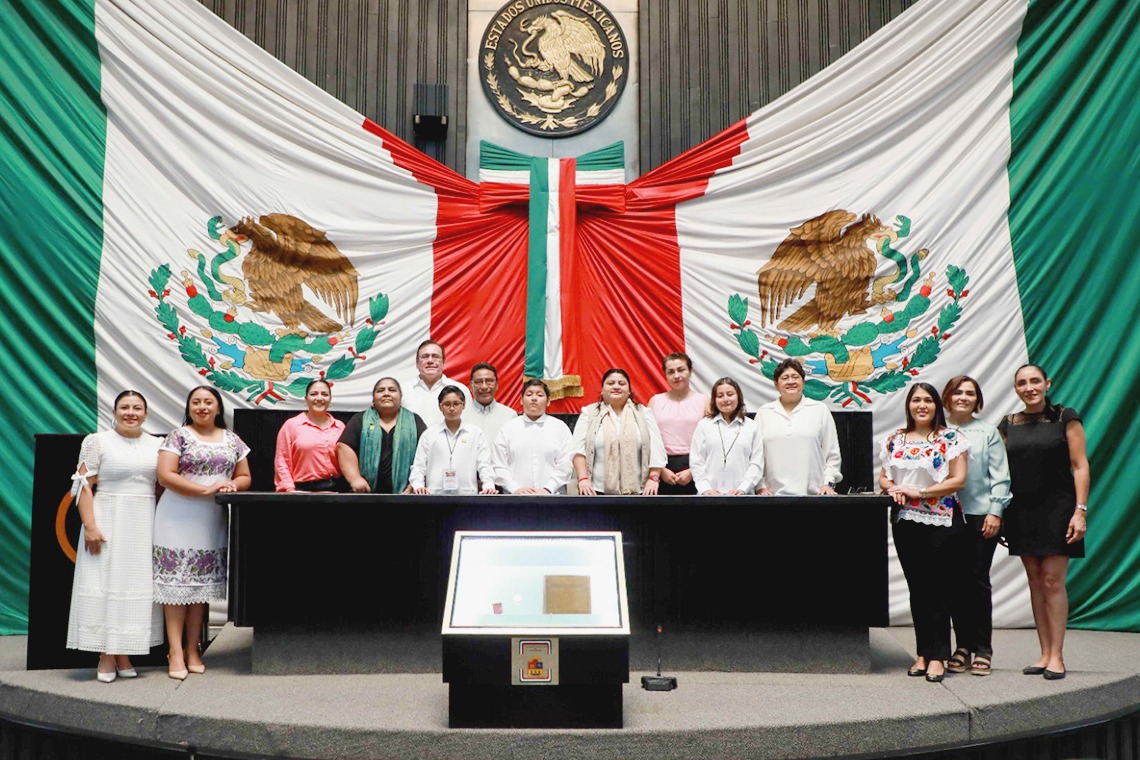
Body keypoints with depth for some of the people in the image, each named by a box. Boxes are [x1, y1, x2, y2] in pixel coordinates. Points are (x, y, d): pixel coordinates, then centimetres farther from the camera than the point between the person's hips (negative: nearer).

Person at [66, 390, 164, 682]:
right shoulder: (97, 441, 1)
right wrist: (90, 525, -14)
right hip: (108, 522, -3)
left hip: (145, 525, 4)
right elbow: (84, 486, -5)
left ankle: (123, 656, 10)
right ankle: (106, 657, 3)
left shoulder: (156, 445, 11)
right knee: (105, 583, -3)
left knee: (137, 585, 3)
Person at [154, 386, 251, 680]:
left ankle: (193, 649, 14)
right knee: (176, 582, -4)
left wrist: (232, 485, -7)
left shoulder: (232, 440, 13)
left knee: (202, 584, 7)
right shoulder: (178, 436, 0)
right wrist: (206, 490, -16)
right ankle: (176, 651, 0)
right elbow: (165, 475, -10)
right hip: (178, 521, -4)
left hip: (212, 523, 4)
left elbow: (244, 477, 17)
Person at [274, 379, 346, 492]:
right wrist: (290, 490, -10)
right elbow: (282, 462, -1)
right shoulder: (291, 425, 3)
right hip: (303, 490, -3)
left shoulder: (340, 426, 12)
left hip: (335, 489, 3)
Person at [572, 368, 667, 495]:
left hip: (635, 490, 1)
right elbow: (579, 449, 0)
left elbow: (656, 449, 4)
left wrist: (653, 478, -7)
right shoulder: (589, 414, 7)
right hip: (597, 490, -1)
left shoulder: (643, 414, 10)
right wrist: (583, 478, -11)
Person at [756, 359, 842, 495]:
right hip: (774, 494, 0)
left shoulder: (820, 410, 11)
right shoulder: (763, 413, 12)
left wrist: (829, 483, 0)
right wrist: (760, 486, -1)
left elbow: (832, 454, 9)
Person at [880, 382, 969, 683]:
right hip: (905, 521, 4)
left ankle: (937, 656, 3)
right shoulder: (895, 440, 12)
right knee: (917, 588, 7)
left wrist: (918, 492, -13)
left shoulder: (950, 438, -1)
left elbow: (958, 479, -8)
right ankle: (923, 653, 15)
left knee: (935, 587, -3)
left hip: (941, 522, -4)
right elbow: (883, 477, 15)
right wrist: (893, 489, -8)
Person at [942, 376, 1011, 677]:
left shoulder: (988, 432, 6)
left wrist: (995, 512, -5)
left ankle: (983, 651, 8)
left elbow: (1000, 476, 3)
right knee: (955, 582, 4)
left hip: (980, 515, -2)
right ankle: (962, 646, 14)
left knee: (978, 580, 0)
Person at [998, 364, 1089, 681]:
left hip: (1056, 508, -4)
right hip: (1022, 510, 4)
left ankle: (1057, 656, 1)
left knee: (1052, 581, -6)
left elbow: (1080, 466, -4)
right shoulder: (1008, 425, 9)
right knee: (1035, 582, 7)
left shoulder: (1065, 418, -1)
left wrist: (1080, 510, -11)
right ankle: (1044, 653, 12)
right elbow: (1003, 471, 12)